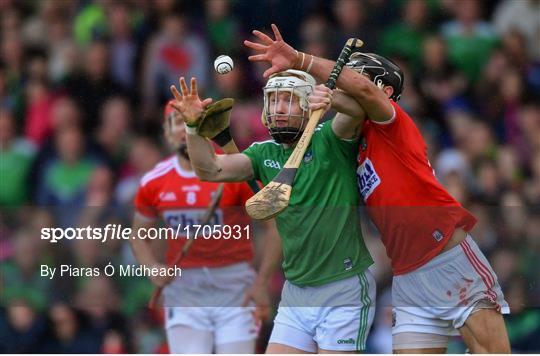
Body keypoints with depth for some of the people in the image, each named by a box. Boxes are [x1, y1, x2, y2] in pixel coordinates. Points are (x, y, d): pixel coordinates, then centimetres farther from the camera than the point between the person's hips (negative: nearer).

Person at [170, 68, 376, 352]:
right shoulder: (265, 154, 8)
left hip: (344, 289, -5)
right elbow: (211, 170, -3)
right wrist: (193, 127, -19)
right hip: (295, 293, 5)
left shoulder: (329, 141, -6)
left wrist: (332, 102, -47)